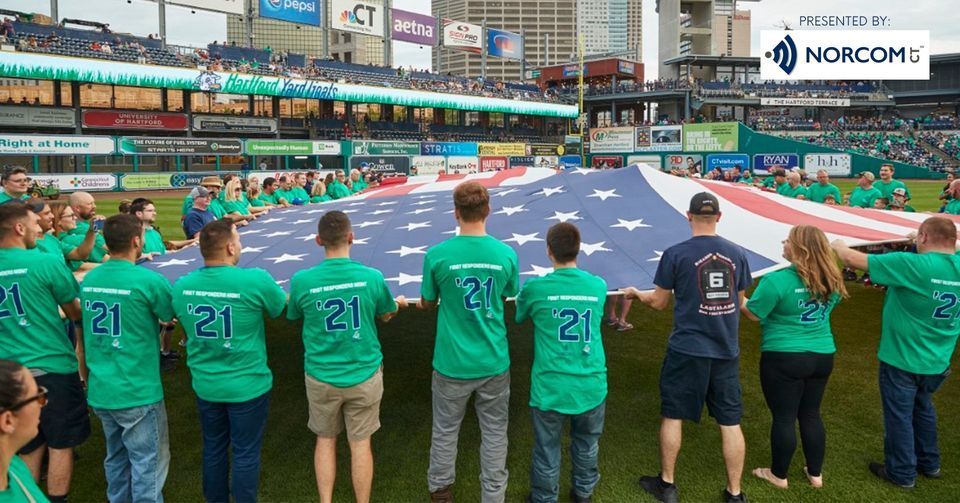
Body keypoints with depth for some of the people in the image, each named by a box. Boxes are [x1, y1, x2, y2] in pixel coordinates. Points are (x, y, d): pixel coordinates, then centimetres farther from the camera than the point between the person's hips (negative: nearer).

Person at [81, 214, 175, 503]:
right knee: (148, 462, 6)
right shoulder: (148, 280, -18)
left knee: (116, 456, 22)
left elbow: (87, 333, 15)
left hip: (99, 390, 7)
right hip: (137, 391, -7)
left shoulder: (89, 280, 3)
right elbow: (172, 318, -2)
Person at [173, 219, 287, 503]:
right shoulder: (255, 280, -22)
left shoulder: (181, 286, -7)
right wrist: (266, 284, 18)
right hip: (247, 385, -5)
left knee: (213, 450, 22)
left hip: (205, 385, 5)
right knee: (245, 454, 11)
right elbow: (281, 308, -3)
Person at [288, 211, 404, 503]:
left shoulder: (301, 281, -15)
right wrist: (398, 303, 28)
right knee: (360, 443, 13)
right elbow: (385, 315, 5)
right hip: (364, 374, 0)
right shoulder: (372, 277, -14)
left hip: (321, 376, 1)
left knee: (325, 440, 20)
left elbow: (294, 316, 6)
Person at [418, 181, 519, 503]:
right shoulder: (506, 254, -10)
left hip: (452, 363, 0)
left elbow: (428, 304, 1)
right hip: (494, 362, 1)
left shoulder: (436, 255, -14)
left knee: (445, 430, 19)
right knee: (494, 433, 16)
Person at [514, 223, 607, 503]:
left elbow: (518, 317, 9)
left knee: (547, 452, 14)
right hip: (591, 386, 3)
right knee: (587, 446, 23)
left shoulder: (534, 288, -11)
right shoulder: (598, 286, -3)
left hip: (550, 388, -2)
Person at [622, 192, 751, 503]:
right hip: (727, 351, 3)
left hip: (687, 349, -3)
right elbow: (739, 303, 12)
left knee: (673, 416, 12)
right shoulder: (736, 253, 1)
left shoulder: (676, 254, -10)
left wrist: (636, 293, 19)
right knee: (730, 422, 12)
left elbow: (659, 302, -2)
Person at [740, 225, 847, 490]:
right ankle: (815, 473, 30)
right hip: (823, 355, 6)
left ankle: (779, 475, 21)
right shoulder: (832, 280, 0)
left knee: (784, 417, 6)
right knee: (811, 414, 18)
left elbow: (754, 314, -12)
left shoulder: (777, 280, -21)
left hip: (784, 358, -6)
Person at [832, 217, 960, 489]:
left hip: (902, 359, -6)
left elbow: (853, 259, -21)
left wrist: (839, 245, -2)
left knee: (899, 415, 10)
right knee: (923, 408, 27)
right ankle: (929, 463, 41)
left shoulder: (913, 265, -26)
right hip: (937, 361, 7)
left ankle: (902, 473, 24)